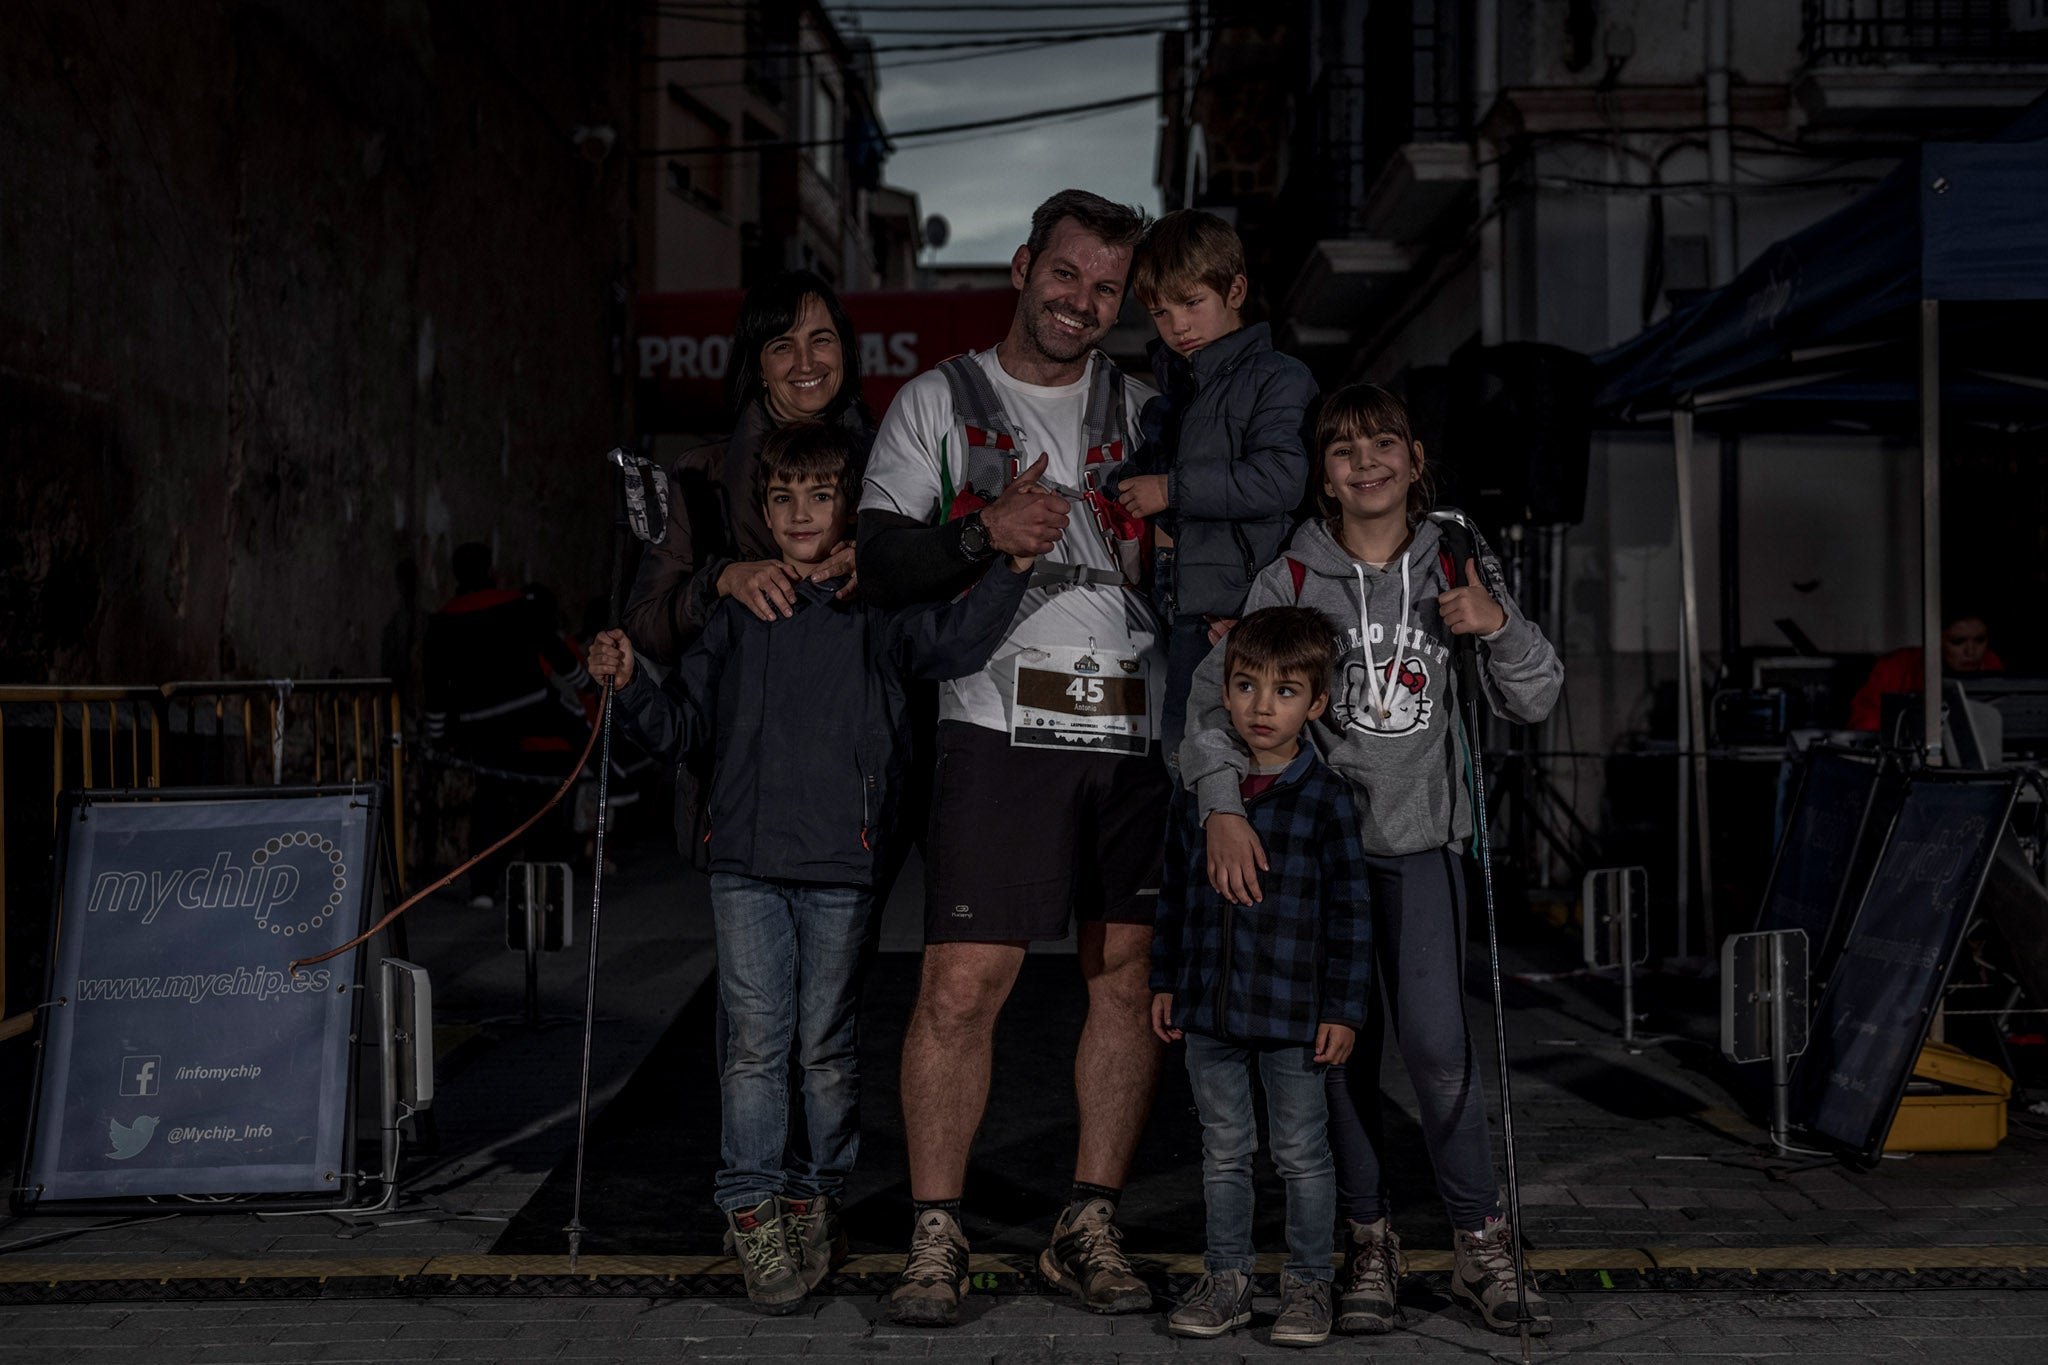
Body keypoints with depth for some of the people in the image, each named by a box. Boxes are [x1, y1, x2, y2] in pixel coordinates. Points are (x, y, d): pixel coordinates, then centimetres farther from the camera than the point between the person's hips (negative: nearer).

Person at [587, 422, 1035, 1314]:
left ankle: (816, 1198, 22)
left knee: (826, 1045, 8)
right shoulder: (737, 613, 11)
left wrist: (1015, 567, -24)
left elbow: (952, 644, -14)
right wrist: (630, 686, -2)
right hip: (746, 862, 1)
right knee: (756, 1040, -3)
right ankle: (753, 1213, 4)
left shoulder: (874, 611, 3)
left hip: (840, 866, -1)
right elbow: (683, 721, 15)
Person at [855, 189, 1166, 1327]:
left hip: (1140, 732, 3)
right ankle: (937, 1237, 3)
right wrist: (984, 533, -15)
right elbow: (880, 562, 1)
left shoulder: (1144, 409, 19)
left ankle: (1091, 1228, 14)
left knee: (1132, 978, 3)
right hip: (1004, 729, -3)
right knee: (961, 986, -9)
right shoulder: (938, 402, 11)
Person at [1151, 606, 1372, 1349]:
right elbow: (1175, 890, 11)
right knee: (1223, 1150, 14)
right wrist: (1165, 981, 10)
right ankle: (1226, 1277, 25)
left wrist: (1344, 1009, -9)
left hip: (1293, 1012, -3)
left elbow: (1350, 911, -7)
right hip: (1210, 1008, 4)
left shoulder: (1326, 799, -9)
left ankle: (1308, 1283, 21)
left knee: (1302, 1154, 8)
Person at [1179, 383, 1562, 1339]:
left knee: (1437, 1044, -12)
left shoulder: (1457, 568, 4)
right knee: (1343, 1051, 4)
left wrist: (1499, 626, -13)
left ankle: (1483, 1246, 3)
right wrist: (1223, 806, -24)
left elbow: (1534, 702, 7)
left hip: (1422, 840, 0)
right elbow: (1214, 696, -9)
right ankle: (1367, 1247, 17)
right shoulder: (1292, 579, -3)